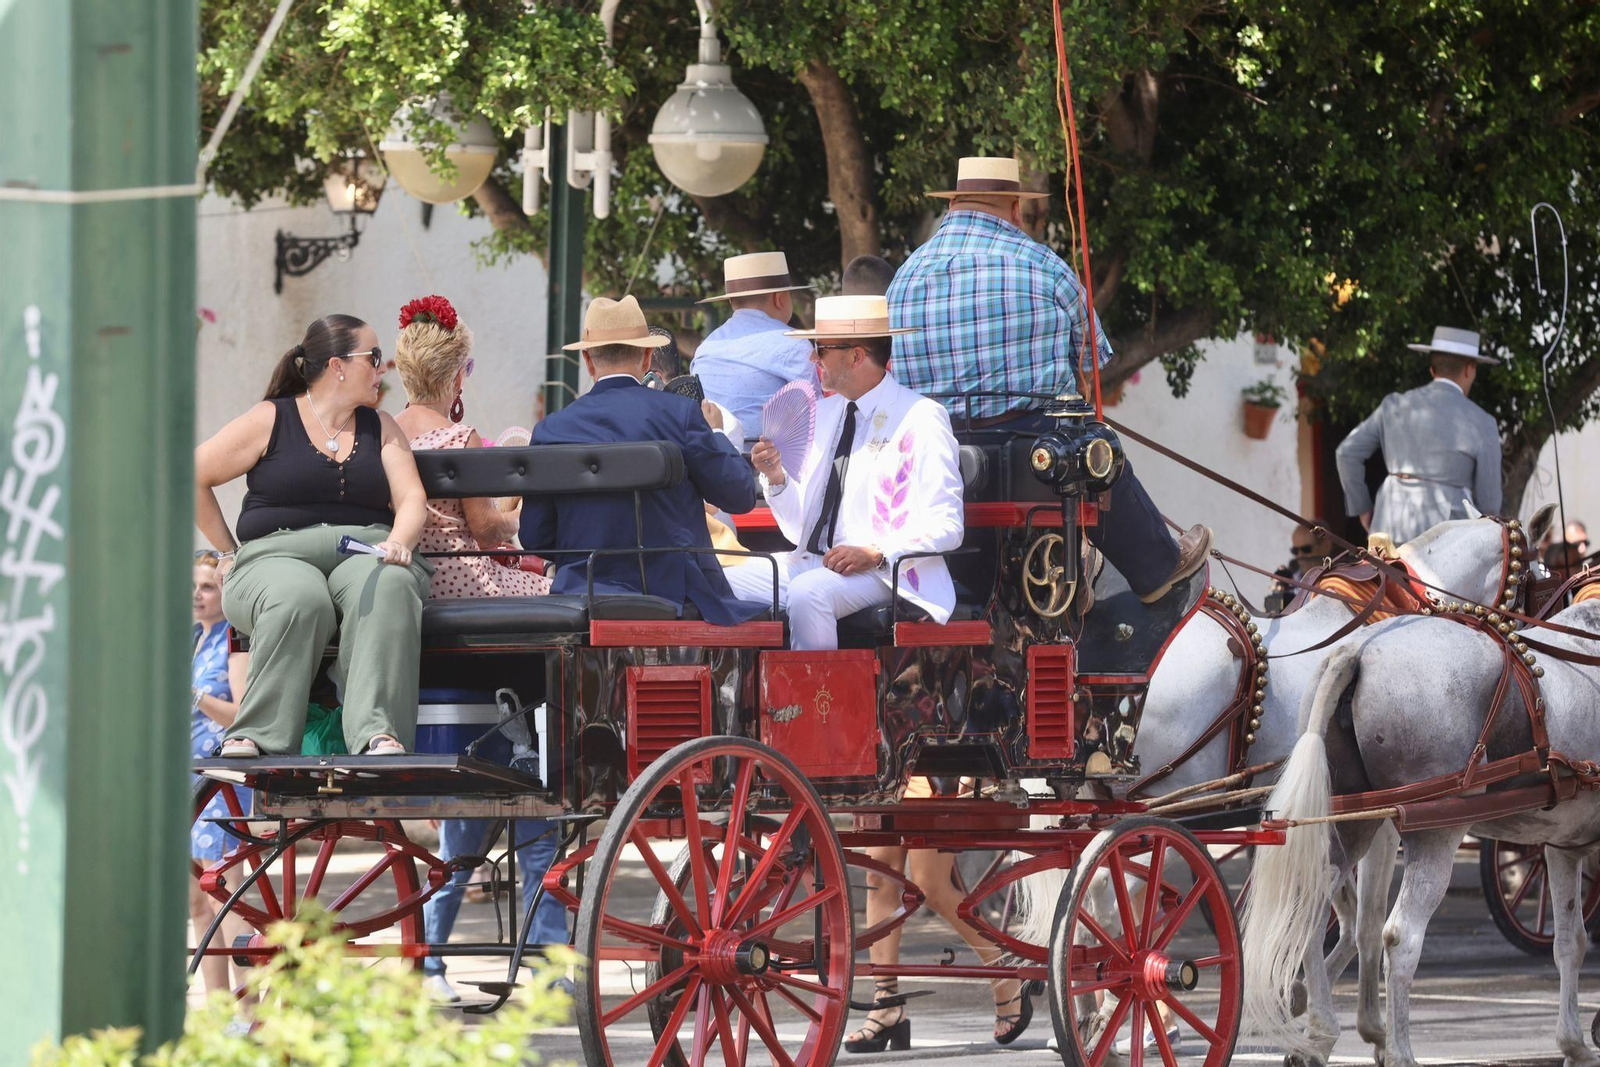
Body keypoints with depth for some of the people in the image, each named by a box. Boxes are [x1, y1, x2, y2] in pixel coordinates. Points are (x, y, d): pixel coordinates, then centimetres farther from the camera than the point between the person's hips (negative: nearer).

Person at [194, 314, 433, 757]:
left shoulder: (380, 428, 19)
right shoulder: (271, 421, 8)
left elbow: (410, 498, 9)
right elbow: (193, 476, 8)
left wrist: (399, 542, -14)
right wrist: (230, 551, 4)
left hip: (364, 553, 3)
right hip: (278, 553, -2)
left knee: (389, 586, -35)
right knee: (299, 599, -40)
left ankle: (378, 733, -48)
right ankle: (257, 736, -39)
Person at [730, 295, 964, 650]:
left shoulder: (920, 419, -3)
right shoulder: (822, 414, 17)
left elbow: (946, 527, -9)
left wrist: (876, 553, -21)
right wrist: (777, 479, -2)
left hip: (880, 574, -7)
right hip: (811, 563, 7)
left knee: (807, 592, -35)